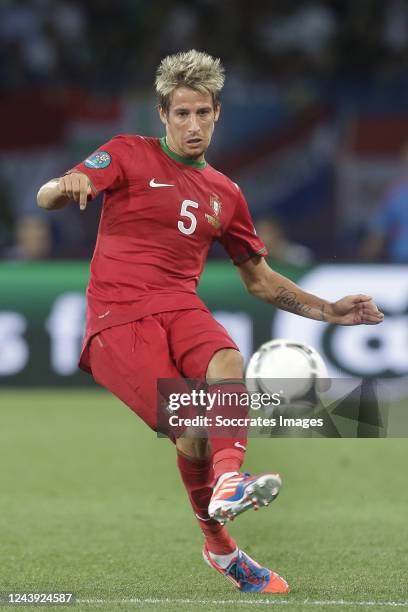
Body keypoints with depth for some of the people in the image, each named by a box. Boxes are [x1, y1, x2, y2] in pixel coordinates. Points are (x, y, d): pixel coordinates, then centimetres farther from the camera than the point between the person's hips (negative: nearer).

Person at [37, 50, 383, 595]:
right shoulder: (130, 155, 8)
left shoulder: (225, 195, 22)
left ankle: (227, 481, -54)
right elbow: (45, 198, -3)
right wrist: (68, 186, -29)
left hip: (181, 306, 4)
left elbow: (260, 280, 30)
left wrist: (329, 311, 18)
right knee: (192, 429, -24)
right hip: (117, 317, -3)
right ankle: (219, 547, -6)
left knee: (228, 363, -34)